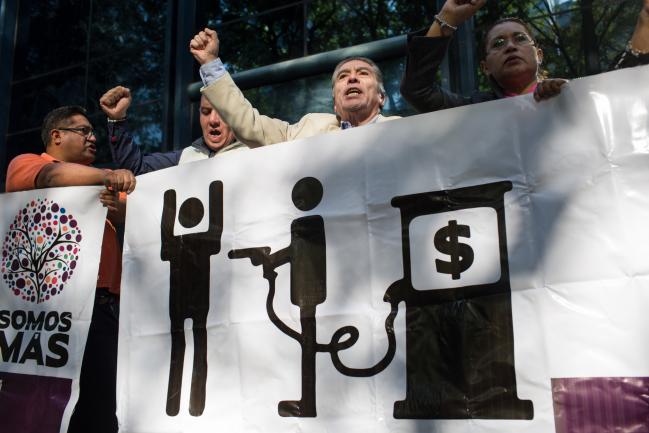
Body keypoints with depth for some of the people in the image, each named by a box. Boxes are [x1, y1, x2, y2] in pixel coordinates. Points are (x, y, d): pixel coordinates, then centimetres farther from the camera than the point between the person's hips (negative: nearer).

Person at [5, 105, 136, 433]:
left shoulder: (96, 180, 27)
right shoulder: (27, 163, 11)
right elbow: (53, 177, -12)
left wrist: (118, 206, -10)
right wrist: (107, 176, -27)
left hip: (103, 302, 5)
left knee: (100, 400, 1)